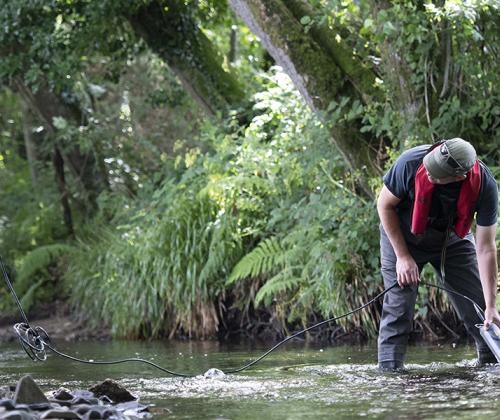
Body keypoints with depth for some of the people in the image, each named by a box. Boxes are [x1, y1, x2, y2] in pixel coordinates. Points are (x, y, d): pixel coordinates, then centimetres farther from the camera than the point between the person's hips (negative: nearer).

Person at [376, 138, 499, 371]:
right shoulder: (411, 162, -35)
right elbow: (385, 205, -15)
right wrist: (403, 257, -17)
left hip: (453, 240, 1)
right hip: (403, 237, -1)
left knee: (479, 309, -3)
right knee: (398, 307, -10)